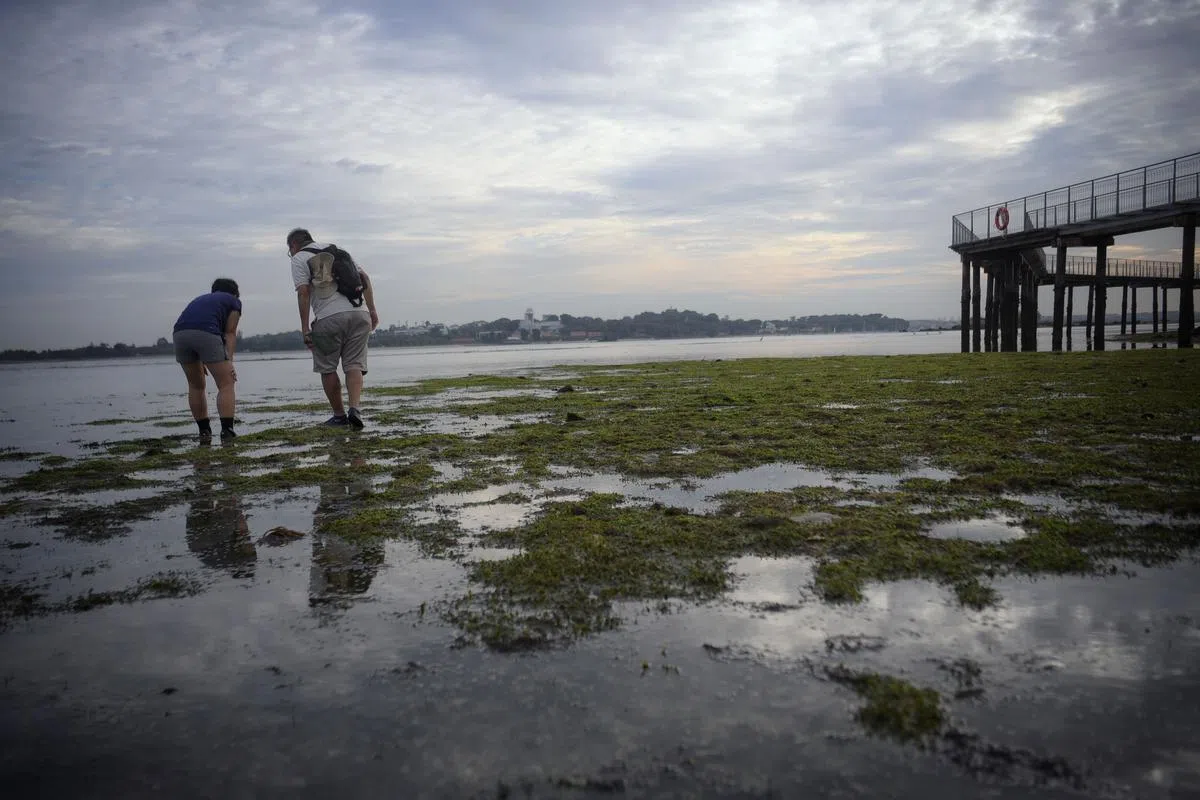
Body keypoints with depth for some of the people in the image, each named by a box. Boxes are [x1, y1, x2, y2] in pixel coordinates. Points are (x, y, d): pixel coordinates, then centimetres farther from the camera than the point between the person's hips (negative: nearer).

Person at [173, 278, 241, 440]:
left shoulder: (201, 299, 38)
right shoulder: (234, 301, 24)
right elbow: (230, 333, 11)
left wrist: (200, 362, 21)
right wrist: (229, 361, 3)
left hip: (180, 333, 5)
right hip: (206, 333, -5)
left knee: (195, 386, 20)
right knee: (226, 385, 2)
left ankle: (204, 431, 24)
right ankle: (227, 430, -9)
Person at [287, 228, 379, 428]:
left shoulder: (299, 259, 9)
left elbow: (303, 292, -5)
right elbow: (364, 277, 18)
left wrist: (305, 327, -6)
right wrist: (372, 310, 18)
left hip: (329, 318, -4)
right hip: (359, 313, 5)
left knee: (327, 368, 10)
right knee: (354, 365, 4)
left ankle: (339, 415, 15)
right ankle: (355, 408, -17)